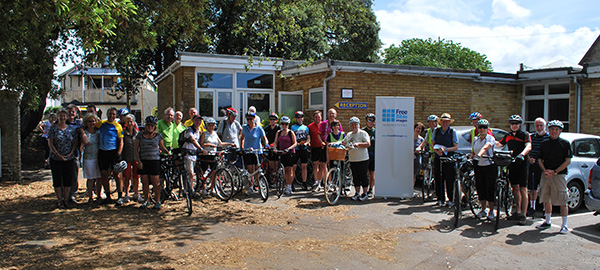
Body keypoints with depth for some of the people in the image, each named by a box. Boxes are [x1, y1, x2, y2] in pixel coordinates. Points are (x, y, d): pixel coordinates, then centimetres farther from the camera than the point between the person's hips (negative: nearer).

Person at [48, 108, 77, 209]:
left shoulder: (71, 128, 6)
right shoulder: (53, 128, -2)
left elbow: (74, 142, 9)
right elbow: (50, 143, -4)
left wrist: (71, 153, -7)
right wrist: (58, 155, -13)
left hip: (69, 158, 2)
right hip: (56, 158, -2)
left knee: (68, 180, 4)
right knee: (57, 180, 3)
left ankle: (65, 200, 16)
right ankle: (60, 201, 13)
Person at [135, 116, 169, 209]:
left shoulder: (158, 135, 5)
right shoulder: (140, 135, 7)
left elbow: (162, 147, 13)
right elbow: (136, 149, 7)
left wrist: (169, 153, -6)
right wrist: (139, 161, -2)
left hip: (154, 160, -2)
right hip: (143, 161, 2)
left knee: (155, 182, -3)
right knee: (145, 182, 7)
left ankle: (158, 201, 7)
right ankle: (146, 200, 22)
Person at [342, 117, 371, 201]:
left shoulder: (363, 133, -5)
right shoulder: (349, 135, 15)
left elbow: (368, 144, -14)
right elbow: (343, 142, 26)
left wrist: (358, 144, -25)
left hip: (362, 159, -6)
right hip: (352, 159, 6)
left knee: (363, 177, 1)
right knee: (355, 177, 11)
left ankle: (365, 193, 11)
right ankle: (357, 193, 20)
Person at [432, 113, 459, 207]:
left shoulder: (453, 132, 0)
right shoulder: (436, 130, 8)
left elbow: (456, 147, -4)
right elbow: (432, 144, 8)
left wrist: (445, 149, -20)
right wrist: (437, 151, -12)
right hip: (438, 157, 3)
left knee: (449, 179, -4)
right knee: (438, 178, 3)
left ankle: (450, 199, 8)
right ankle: (440, 199, 13)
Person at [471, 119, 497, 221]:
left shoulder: (491, 139, -9)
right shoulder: (475, 139, 8)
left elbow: (485, 148, -28)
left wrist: (479, 155, -44)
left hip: (490, 166, -5)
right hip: (478, 167, 5)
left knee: (490, 189, -2)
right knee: (480, 188, 8)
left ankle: (491, 211, 10)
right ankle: (483, 209, 22)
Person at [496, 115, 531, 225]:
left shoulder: (525, 134, -3)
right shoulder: (508, 135, 13)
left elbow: (528, 146, -19)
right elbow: (499, 144, 21)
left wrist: (521, 154, -36)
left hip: (521, 164, -5)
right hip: (511, 164, 5)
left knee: (523, 190, -4)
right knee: (515, 188, 11)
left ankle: (523, 215, -1)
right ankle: (518, 212, 22)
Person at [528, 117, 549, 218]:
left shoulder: (549, 137, 0)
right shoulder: (532, 137, 10)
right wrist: (529, 159, -8)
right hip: (533, 166, 3)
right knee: (532, 189, 10)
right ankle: (532, 208, 22)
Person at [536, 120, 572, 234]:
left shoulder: (565, 143, -1)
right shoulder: (544, 144, 11)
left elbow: (567, 161, -5)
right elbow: (540, 159, 12)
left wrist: (554, 171, -13)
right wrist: (545, 171, -5)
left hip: (559, 175, -4)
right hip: (546, 176, 4)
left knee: (562, 201, -3)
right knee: (546, 200, 11)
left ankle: (564, 224, 6)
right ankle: (547, 221, 24)